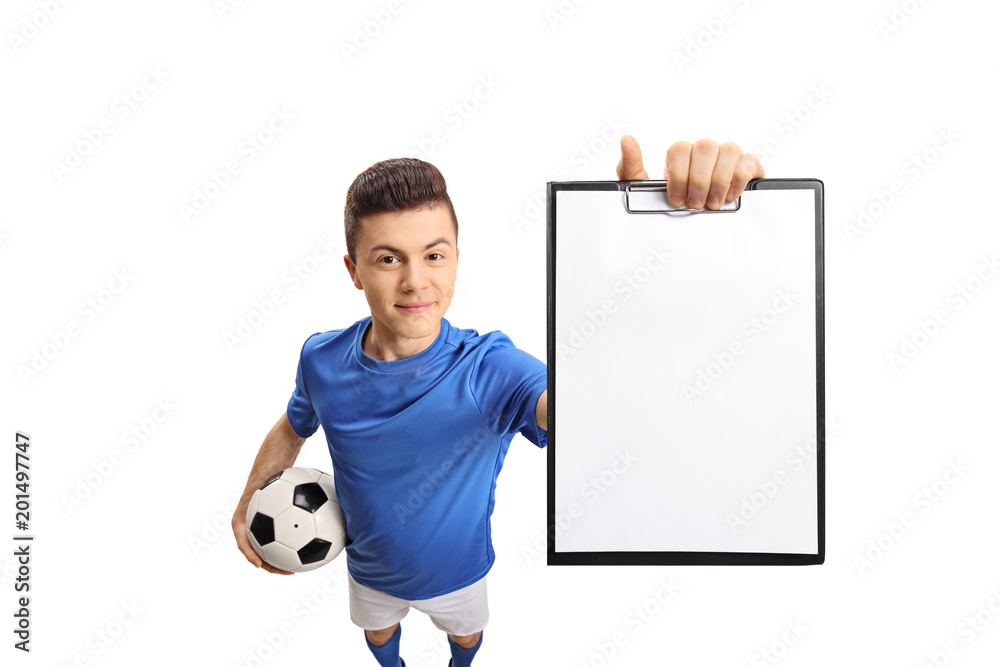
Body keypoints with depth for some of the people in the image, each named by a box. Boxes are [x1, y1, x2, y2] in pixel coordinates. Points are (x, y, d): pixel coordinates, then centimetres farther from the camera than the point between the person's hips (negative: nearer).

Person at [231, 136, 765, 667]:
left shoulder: (487, 370, -38)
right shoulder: (320, 360, -25)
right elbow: (292, 429, 0)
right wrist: (248, 503, -7)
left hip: (457, 569, -1)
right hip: (369, 569, 2)